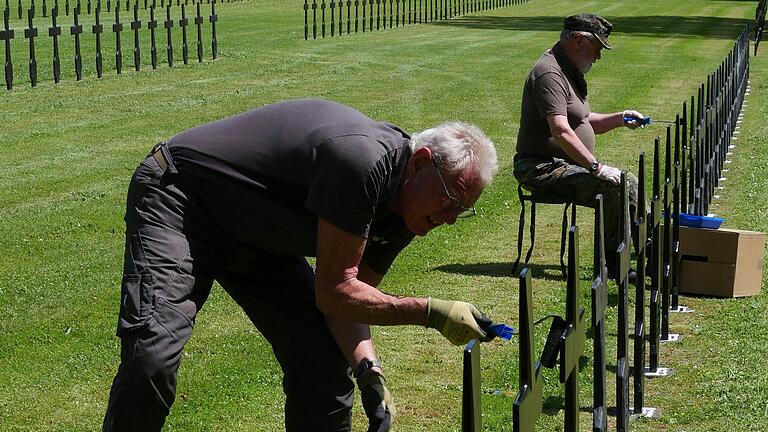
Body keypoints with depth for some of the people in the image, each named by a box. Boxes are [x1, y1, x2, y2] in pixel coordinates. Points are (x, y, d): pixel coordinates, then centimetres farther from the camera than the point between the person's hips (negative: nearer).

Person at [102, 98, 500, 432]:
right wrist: (431, 312, -25)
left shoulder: (404, 215, -2)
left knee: (322, 360, 1)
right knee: (153, 358, -26)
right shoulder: (363, 159, -31)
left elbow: (351, 294, -1)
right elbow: (334, 292, -26)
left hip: (254, 234, 9)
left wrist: (368, 369, -19)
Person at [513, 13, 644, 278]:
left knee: (629, 183, 1)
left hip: (568, 165, 11)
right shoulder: (550, 73, -17)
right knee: (619, 186, -21)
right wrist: (596, 167, -26)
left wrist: (620, 118, 9)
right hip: (543, 169, -11)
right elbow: (561, 131, -27)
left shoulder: (571, 72, 17)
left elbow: (585, 122, 25)